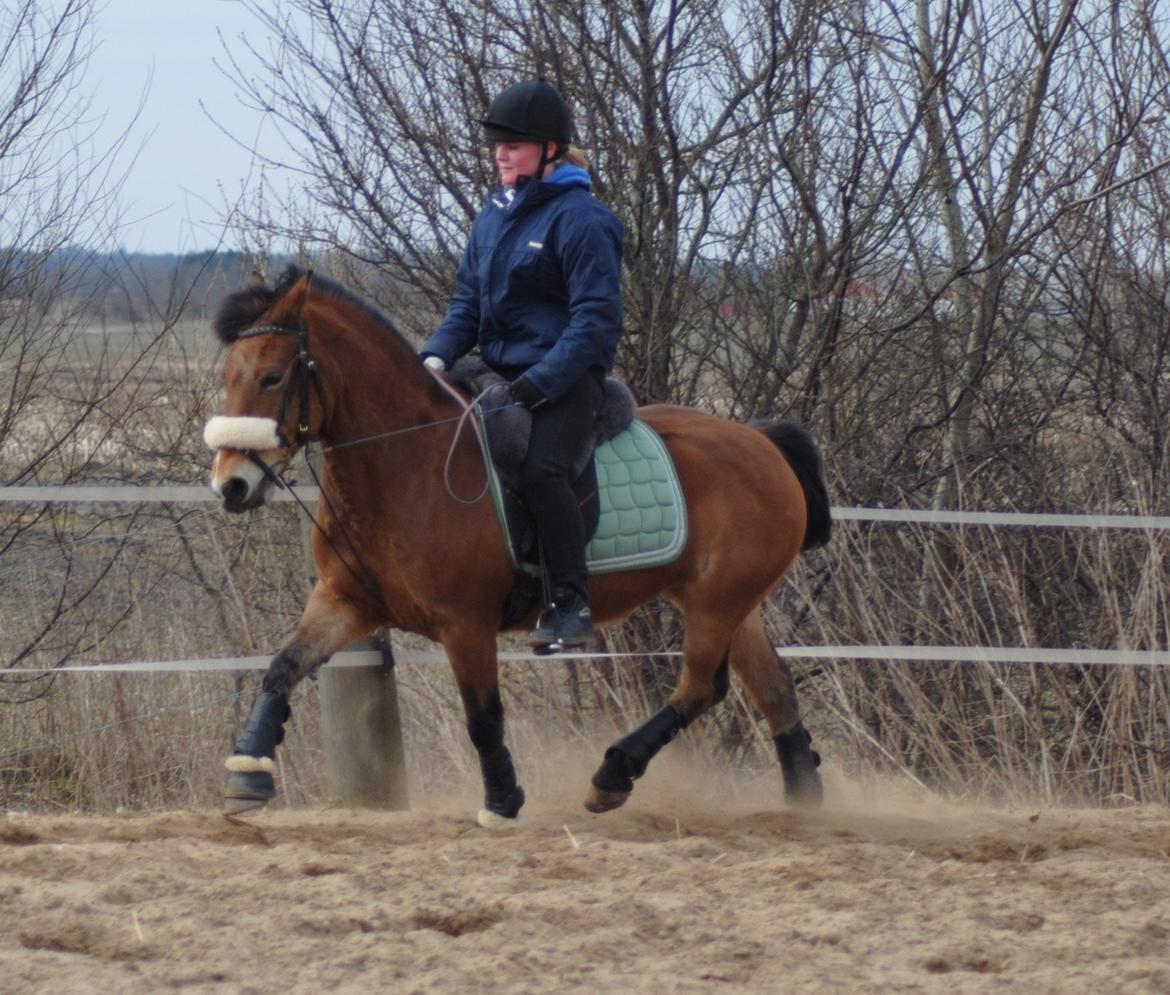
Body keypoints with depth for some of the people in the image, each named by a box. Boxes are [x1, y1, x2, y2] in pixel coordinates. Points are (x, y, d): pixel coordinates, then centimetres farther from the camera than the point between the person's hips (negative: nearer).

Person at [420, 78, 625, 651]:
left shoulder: (580, 220, -10)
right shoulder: (493, 217, 14)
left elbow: (594, 321, -16)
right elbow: (468, 302, 18)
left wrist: (539, 383, -23)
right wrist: (437, 356, -2)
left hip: (567, 377, -8)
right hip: (499, 374, 8)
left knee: (540, 469, -30)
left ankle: (572, 604, -25)